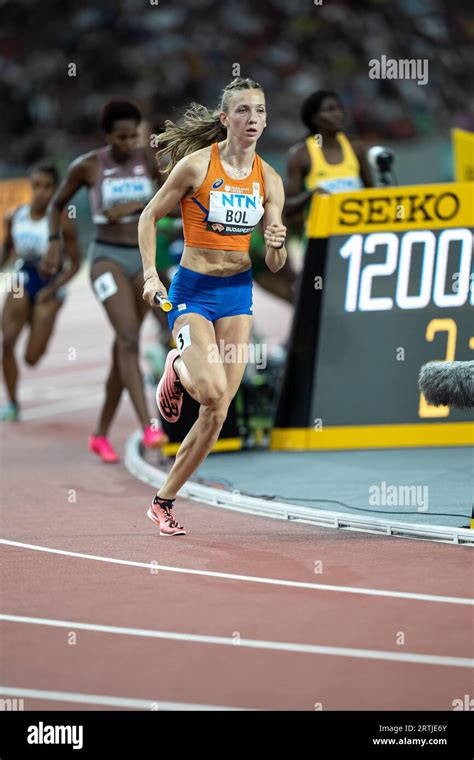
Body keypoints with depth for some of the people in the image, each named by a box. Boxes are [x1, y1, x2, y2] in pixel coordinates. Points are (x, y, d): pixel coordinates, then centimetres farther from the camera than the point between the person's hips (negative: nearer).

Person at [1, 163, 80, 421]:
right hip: (21, 283, 3)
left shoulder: (62, 221, -15)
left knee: (32, 358, -2)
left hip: (49, 287, -3)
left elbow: (74, 262, -8)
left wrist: (52, 289, -19)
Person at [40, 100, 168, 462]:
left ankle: (101, 434, 20)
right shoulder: (87, 166, -4)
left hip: (143, 259, 4)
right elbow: (57, 204, 11)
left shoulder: (149, 160, 1)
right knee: (129, 339, -22)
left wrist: (136, 206, -15)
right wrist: (54, 243, -1)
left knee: (123, 349, 8)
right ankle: (149, 427, -32)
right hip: (107, 258, -3)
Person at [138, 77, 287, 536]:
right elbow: (149, 216, 0)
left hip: (238, 292, 4)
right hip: (193, 289, -4)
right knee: (212, 389, -25)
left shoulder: (269, 180, 1)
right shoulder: (195, 165, -10)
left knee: (217, 414, 0)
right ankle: (177, 368, 12)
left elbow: (275, 266, 6)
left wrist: (276, 246, -17)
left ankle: (163, 502, 15)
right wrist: (150, 274, -11)